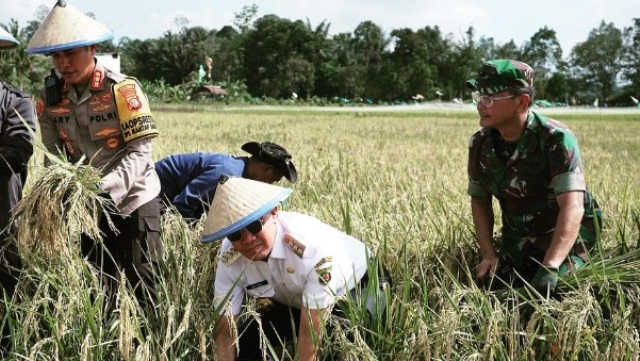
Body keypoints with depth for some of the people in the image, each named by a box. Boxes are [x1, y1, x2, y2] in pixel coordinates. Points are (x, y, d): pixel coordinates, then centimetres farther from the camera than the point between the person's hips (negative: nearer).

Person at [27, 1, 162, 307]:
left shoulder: (122, 89, -17)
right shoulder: (50, 97, -2)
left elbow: (140, 150, -20)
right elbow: (53, 155, -1)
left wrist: (106, 187, -33)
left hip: (134, 201, -4)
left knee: (142, 287, 0)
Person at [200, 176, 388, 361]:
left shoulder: (313, 245, -41)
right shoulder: (229, 258, -24)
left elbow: (310, 333, -37)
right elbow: (224, 331, -19)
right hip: (294, 303, 5)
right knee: (244, 342, -8)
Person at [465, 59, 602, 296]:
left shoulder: (556, 140, -25)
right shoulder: (480, 144, -8)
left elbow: (572, 207, -33)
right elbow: (479, 199, 5)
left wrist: (549, 268, -45)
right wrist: (488, 255, -10)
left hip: (566, 236, -5)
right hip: (517, 239, 5)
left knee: (550, 295, -22)